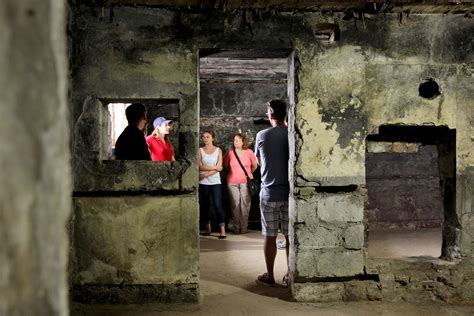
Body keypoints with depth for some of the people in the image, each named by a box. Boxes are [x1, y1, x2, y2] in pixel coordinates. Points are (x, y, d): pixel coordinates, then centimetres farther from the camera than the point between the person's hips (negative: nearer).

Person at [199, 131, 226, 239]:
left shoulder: (218, 150, 5)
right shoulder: (200, 150, 7)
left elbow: (219, 168, -4)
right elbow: (200, 166, -4)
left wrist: (206, 174, -11)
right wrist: (214, 167, -10)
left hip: (215, 182, -2)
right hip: (203, 183, 2)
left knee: (218, 205, -8)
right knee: (204, 205, 5)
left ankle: (222, 230, -9)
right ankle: (207, 229, 16)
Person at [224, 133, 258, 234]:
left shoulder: (249, 152, 1)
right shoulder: (230, 153, 2)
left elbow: (254, 166, 15)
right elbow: (225, 166, 15)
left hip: (246, 182, 0)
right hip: (232, 182, 1)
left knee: (245, 205, 0)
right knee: (235, 205, 1)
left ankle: (244, 228, 8)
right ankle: (236, 227, 9)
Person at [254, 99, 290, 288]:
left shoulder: (262, 136, -4)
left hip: (269, 193, -1)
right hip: (290, 193, 1)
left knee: (270, 236, 8)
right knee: (290, 236, 9)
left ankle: (269, 276, 16)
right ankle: (290, 275, 16)